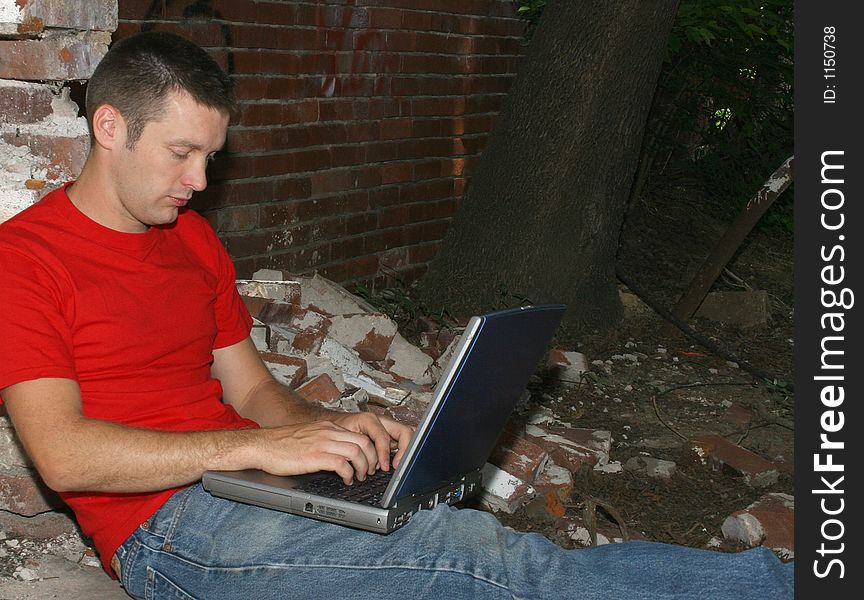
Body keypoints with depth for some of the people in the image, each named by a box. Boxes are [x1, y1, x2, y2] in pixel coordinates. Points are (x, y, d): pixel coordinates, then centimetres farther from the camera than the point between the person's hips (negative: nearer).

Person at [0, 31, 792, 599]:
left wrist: (330, 428, -5)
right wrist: (260, 445, -24)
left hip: (244, 484, 7)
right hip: (165, 525, -6)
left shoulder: (192, 238, 16)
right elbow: (64, 454, -17)